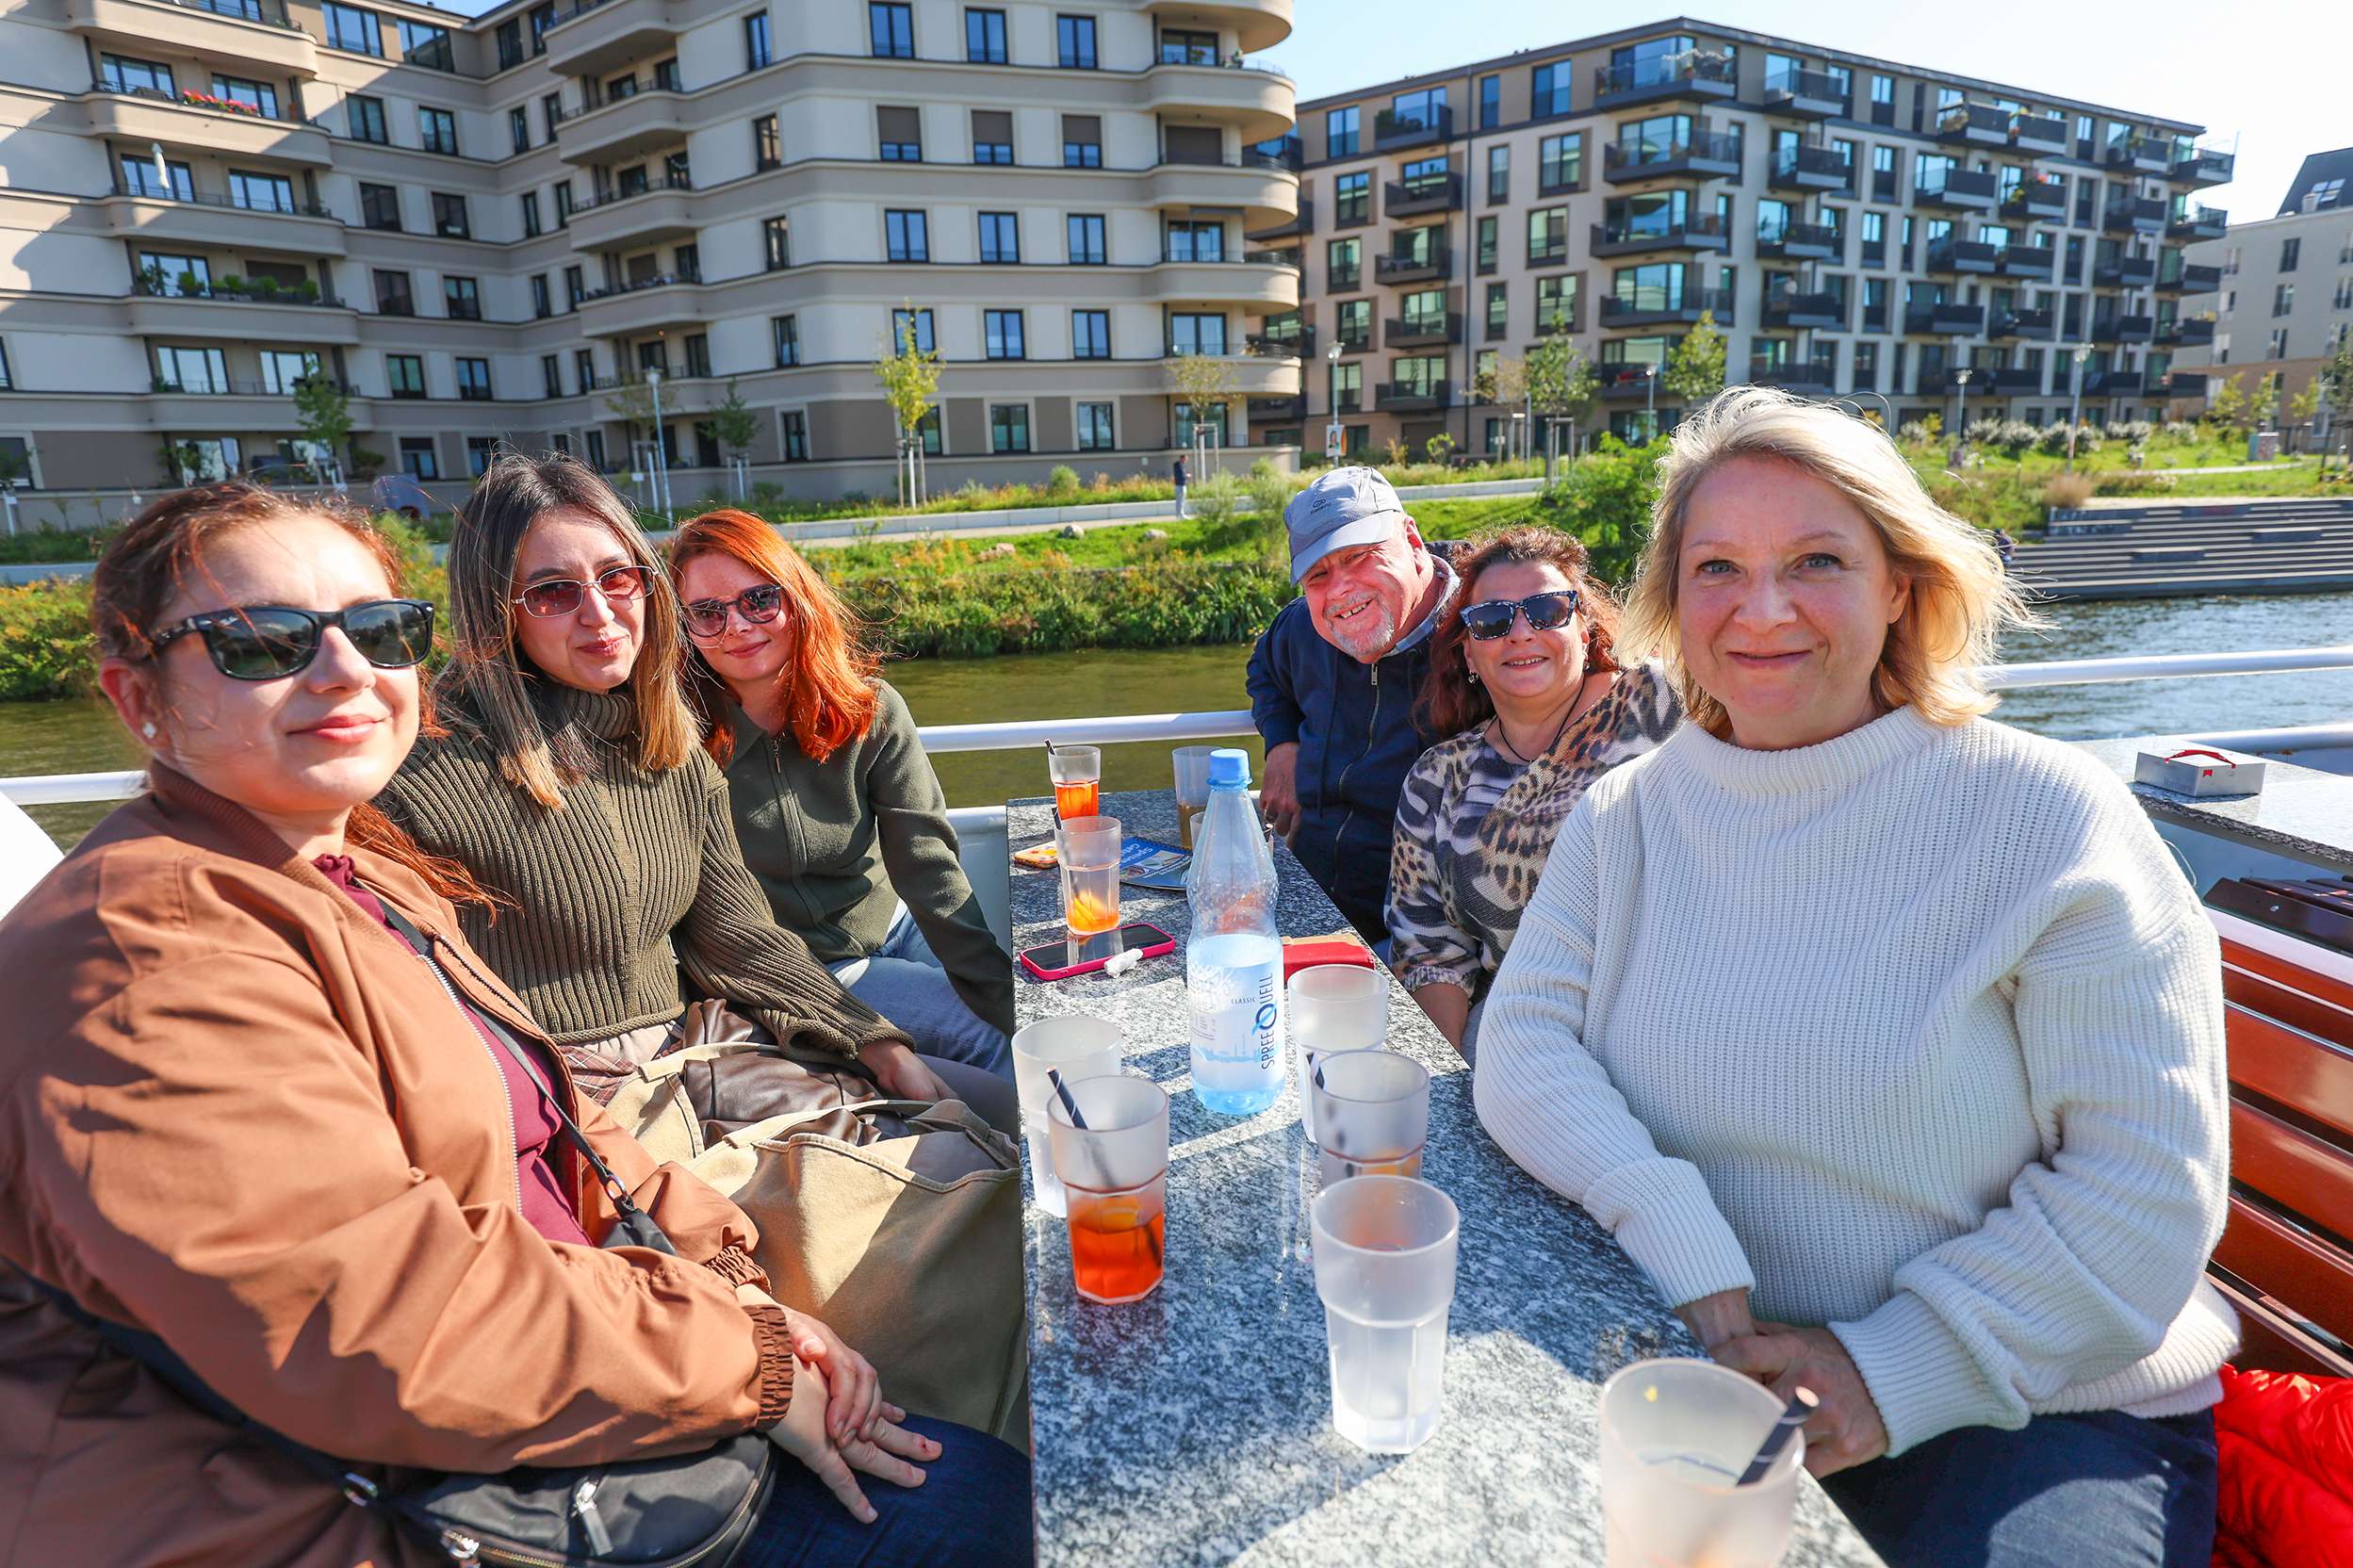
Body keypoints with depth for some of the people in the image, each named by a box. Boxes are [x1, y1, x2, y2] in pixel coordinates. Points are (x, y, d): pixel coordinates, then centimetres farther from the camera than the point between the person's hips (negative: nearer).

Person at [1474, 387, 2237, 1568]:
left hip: (2033, 1406, -2)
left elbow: (2145, 1186, -10)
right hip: (1705, 1371, 3)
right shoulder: (1627, 816, 2)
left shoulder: (2049, 820, -7)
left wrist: (1897, 1371, -17)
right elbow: (1524, 1043, -7)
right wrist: (1687, 1254, -21)